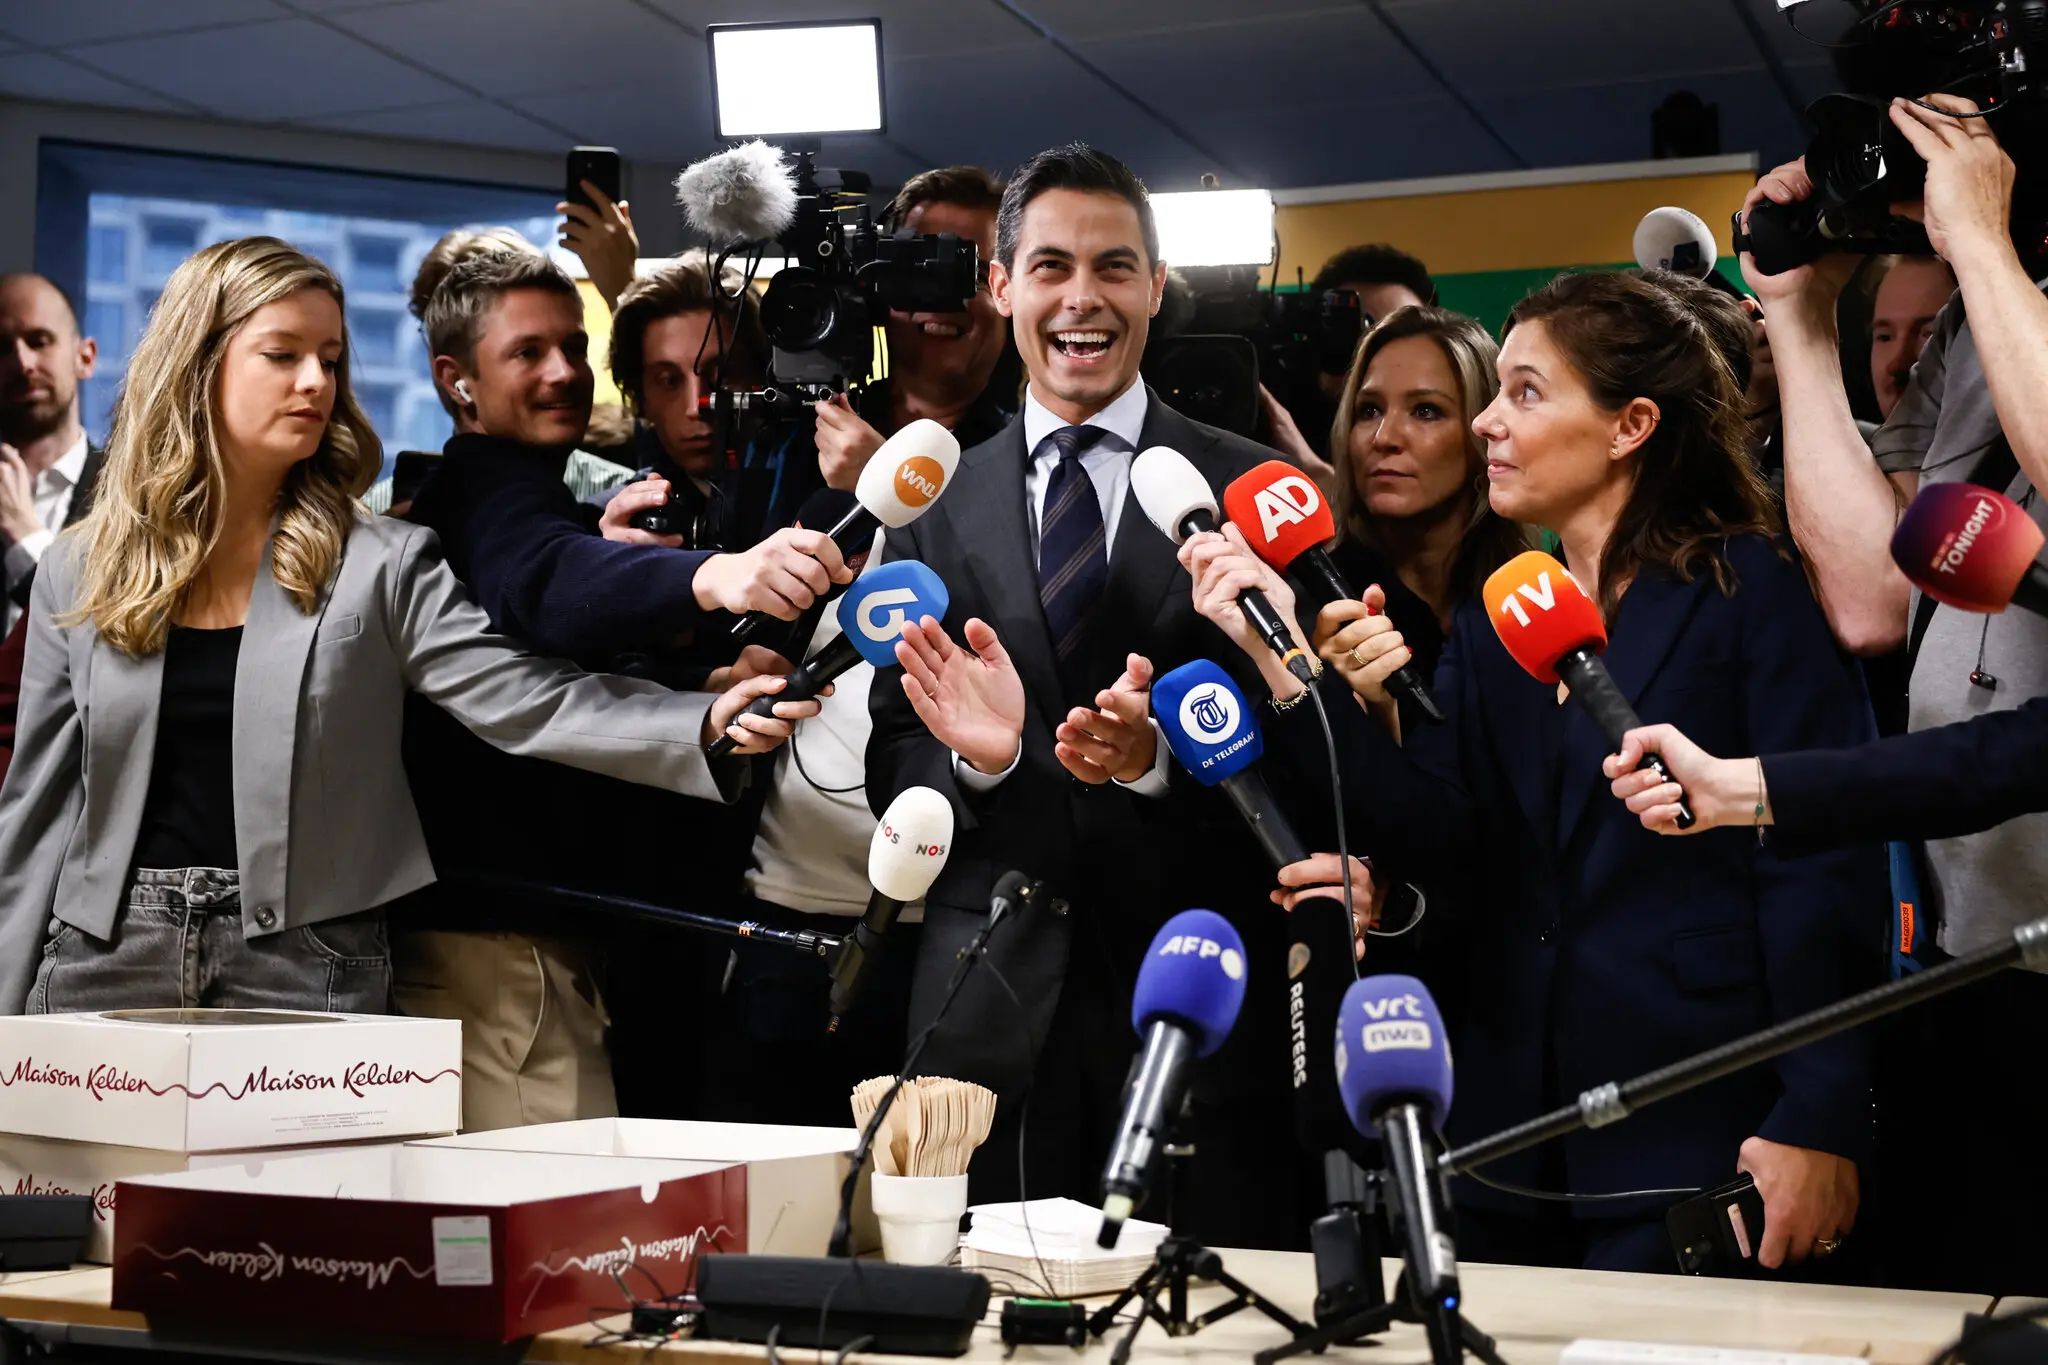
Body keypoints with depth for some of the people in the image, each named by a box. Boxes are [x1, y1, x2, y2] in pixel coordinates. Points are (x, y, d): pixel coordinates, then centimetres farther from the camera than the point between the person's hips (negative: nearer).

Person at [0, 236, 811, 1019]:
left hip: (307, 965, -1)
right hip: (108, 960, 2)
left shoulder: (378, 568, 1)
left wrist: (704, 726, -25)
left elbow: (522, 700, -10)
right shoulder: (80, 572, 6)